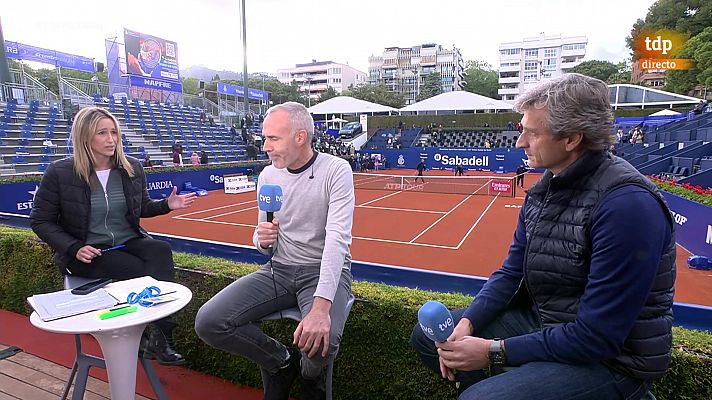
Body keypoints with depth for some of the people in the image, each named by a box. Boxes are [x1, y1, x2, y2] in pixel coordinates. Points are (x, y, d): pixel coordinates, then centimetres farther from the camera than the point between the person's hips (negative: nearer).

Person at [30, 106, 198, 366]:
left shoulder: (132, 168, 3)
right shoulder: (60, 173, -7)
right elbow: (40, 221, 0)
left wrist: (167, 204, -4)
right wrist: (74, 248, -15)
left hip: (130, 242, 4)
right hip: (87, 252, -3)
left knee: (161, 251, -29)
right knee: (141, 271, -28)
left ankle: (161, 335, -26)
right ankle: (156, 339, -9)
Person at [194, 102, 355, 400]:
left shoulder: (336, 170, -12)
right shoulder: (267, 175, 4)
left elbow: (337, 239, -24)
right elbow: (265, 243, 14)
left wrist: (321, 307, -36)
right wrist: (262, 240, -13)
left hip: (323, 271, -5)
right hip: (279, 270, 5)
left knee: (319, 339, -33)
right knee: (208, 322, -13)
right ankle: (283, 362, 11)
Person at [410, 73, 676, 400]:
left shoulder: (627, 204, -25)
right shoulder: (544, 188, 2)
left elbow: (597, 337, -25)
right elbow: (511, 272, 5)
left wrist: (494, 351, -21)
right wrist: (467, 322, -10)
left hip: (609, 359, -7)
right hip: (541, 323, 8)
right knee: (426, 335, 5)